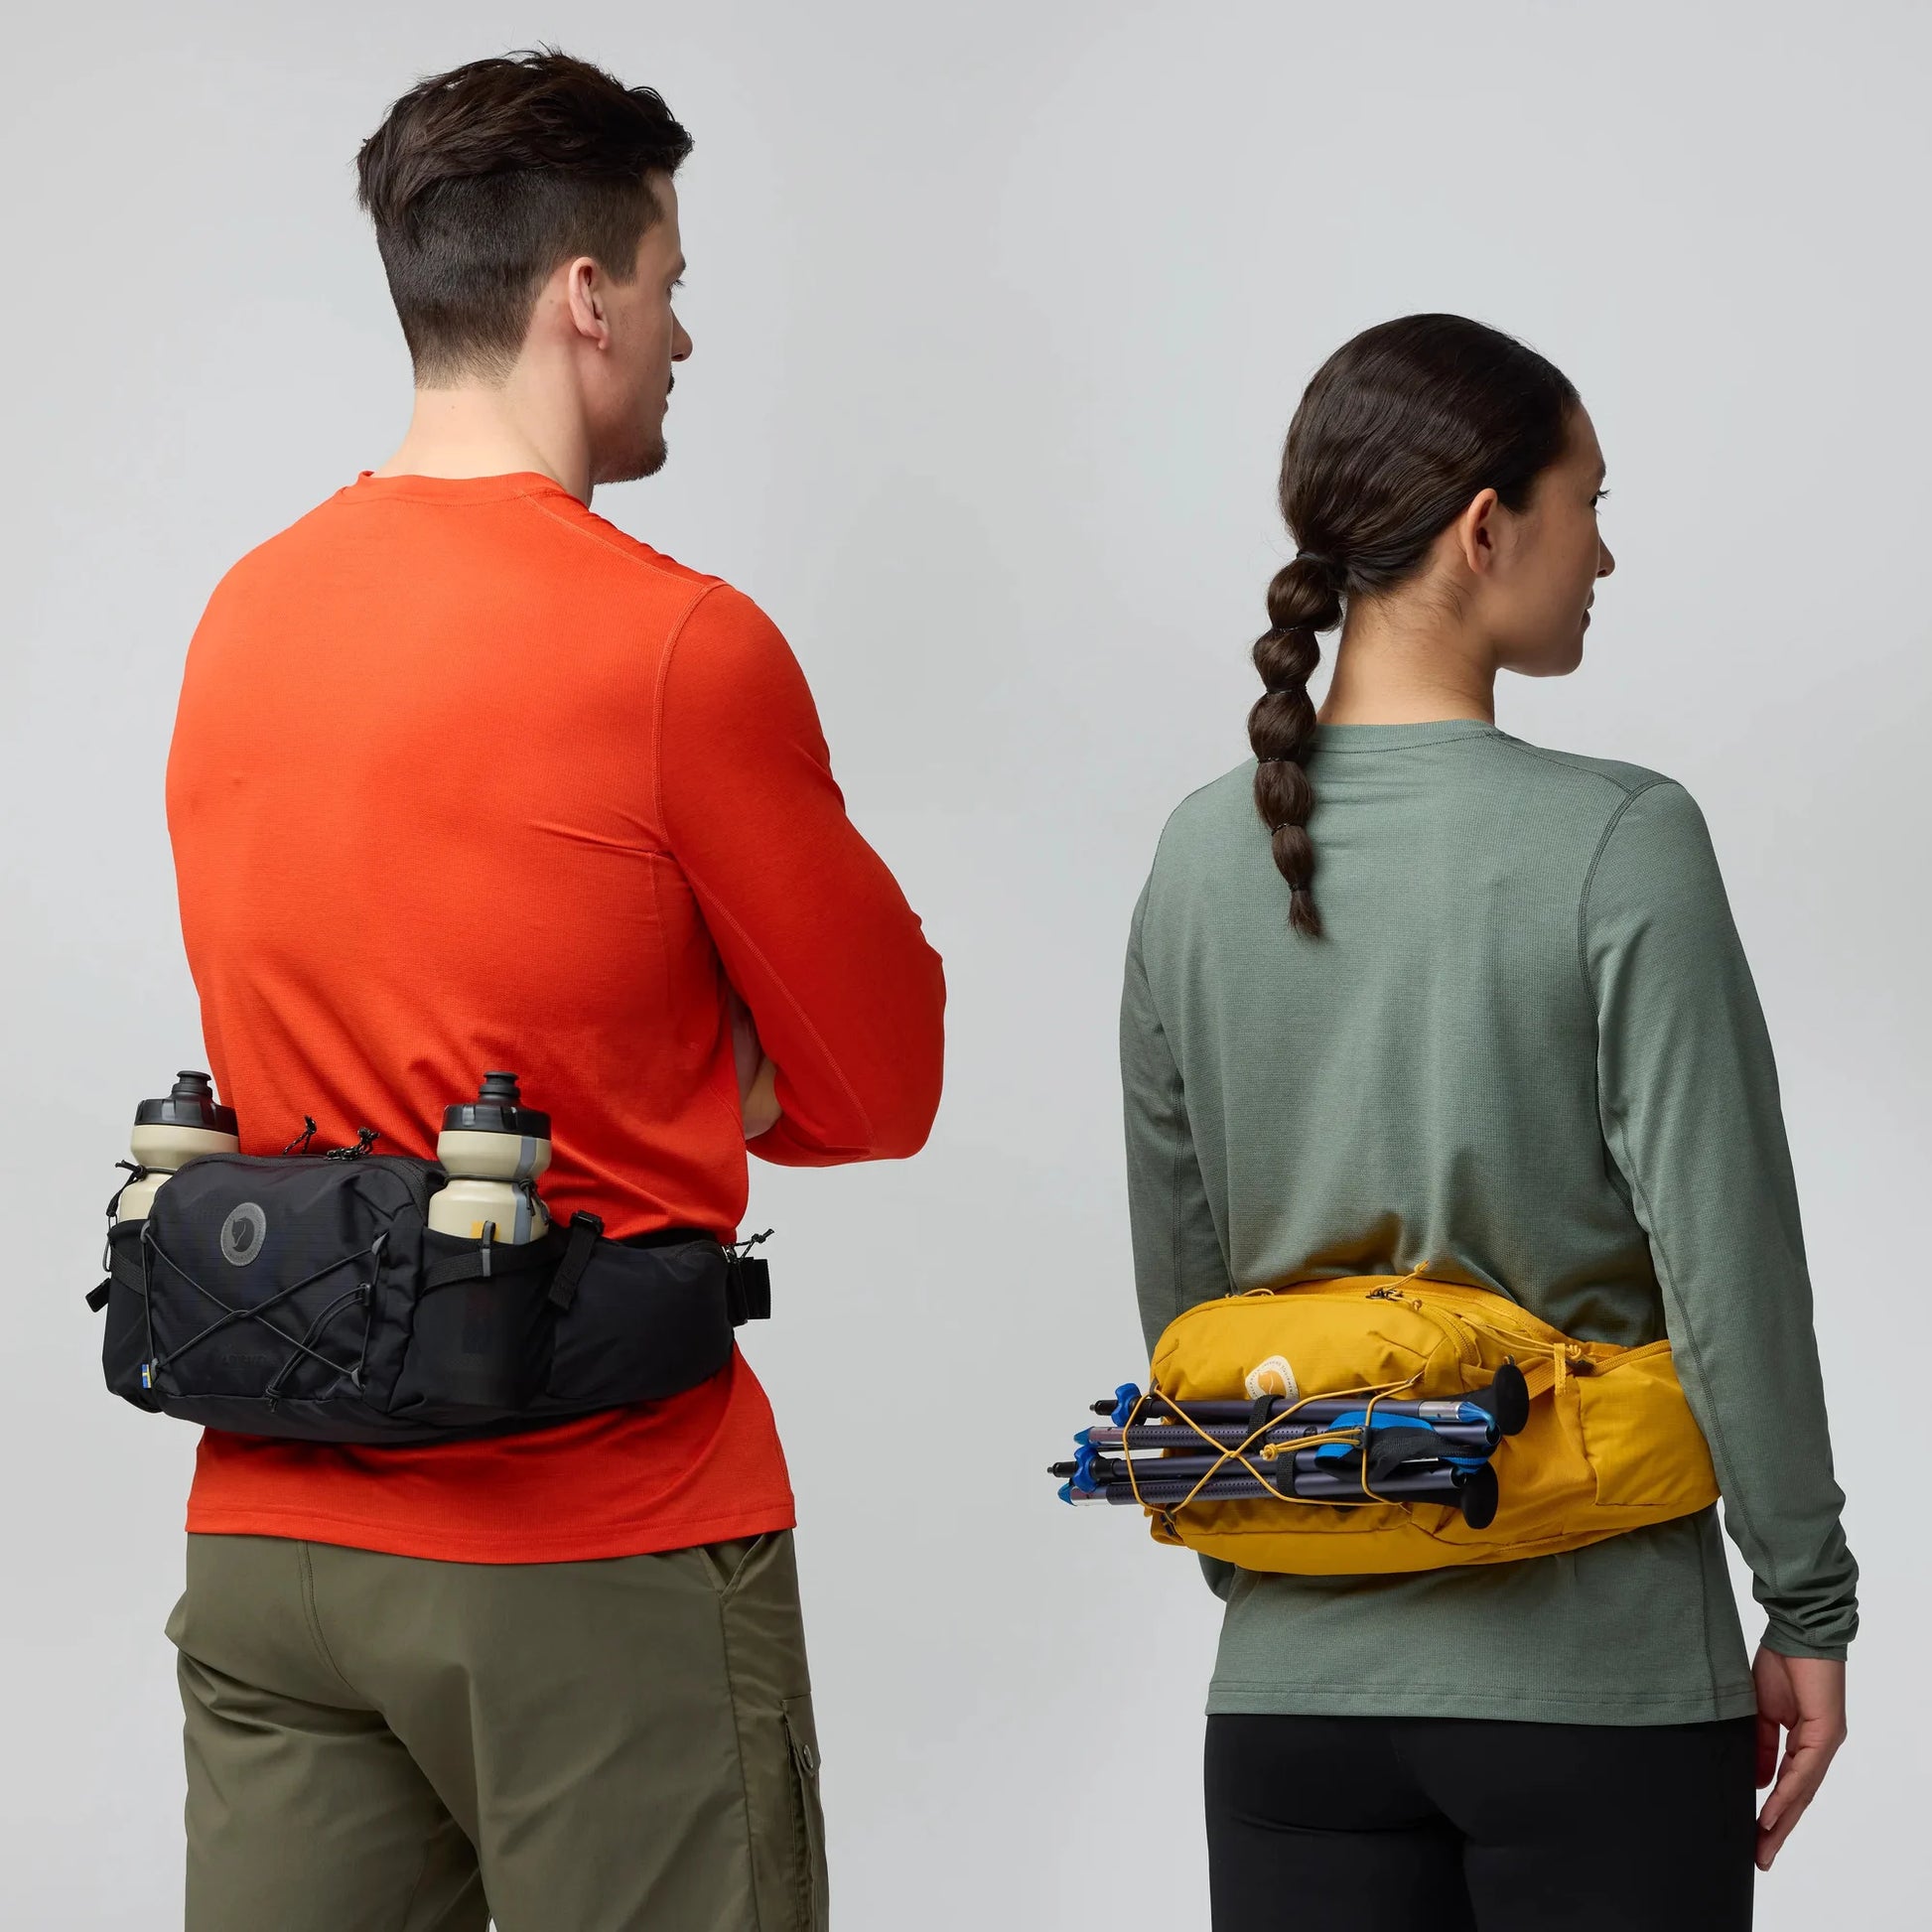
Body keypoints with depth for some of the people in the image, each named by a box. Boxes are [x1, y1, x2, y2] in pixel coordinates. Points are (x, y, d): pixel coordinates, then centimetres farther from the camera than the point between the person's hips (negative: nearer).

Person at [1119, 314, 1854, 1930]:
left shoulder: (1203, 857, 3)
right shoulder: (1617, 846, -11)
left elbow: (1176, 1282, 9)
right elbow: (1727, 1263, -10)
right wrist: (1807, 1605, -1)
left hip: (1294, 1677, 4)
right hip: (1591, 1674, -4)